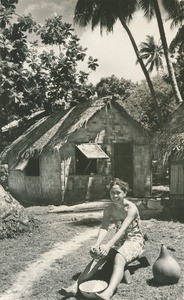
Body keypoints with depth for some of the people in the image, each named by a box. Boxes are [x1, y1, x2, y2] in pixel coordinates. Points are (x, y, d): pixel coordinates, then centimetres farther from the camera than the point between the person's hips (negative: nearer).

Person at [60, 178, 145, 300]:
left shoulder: (131, 208, -20)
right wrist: (97, 244, -38)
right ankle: (76, 286, -28)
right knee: (100, 255, -22)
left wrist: (108, 245, -45)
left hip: (135, 240, -5)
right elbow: (104, 228, -18)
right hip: (119, 240, 5)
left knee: (119, 258, -36)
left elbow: (123, 229, -32)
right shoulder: (109, 209, -3)